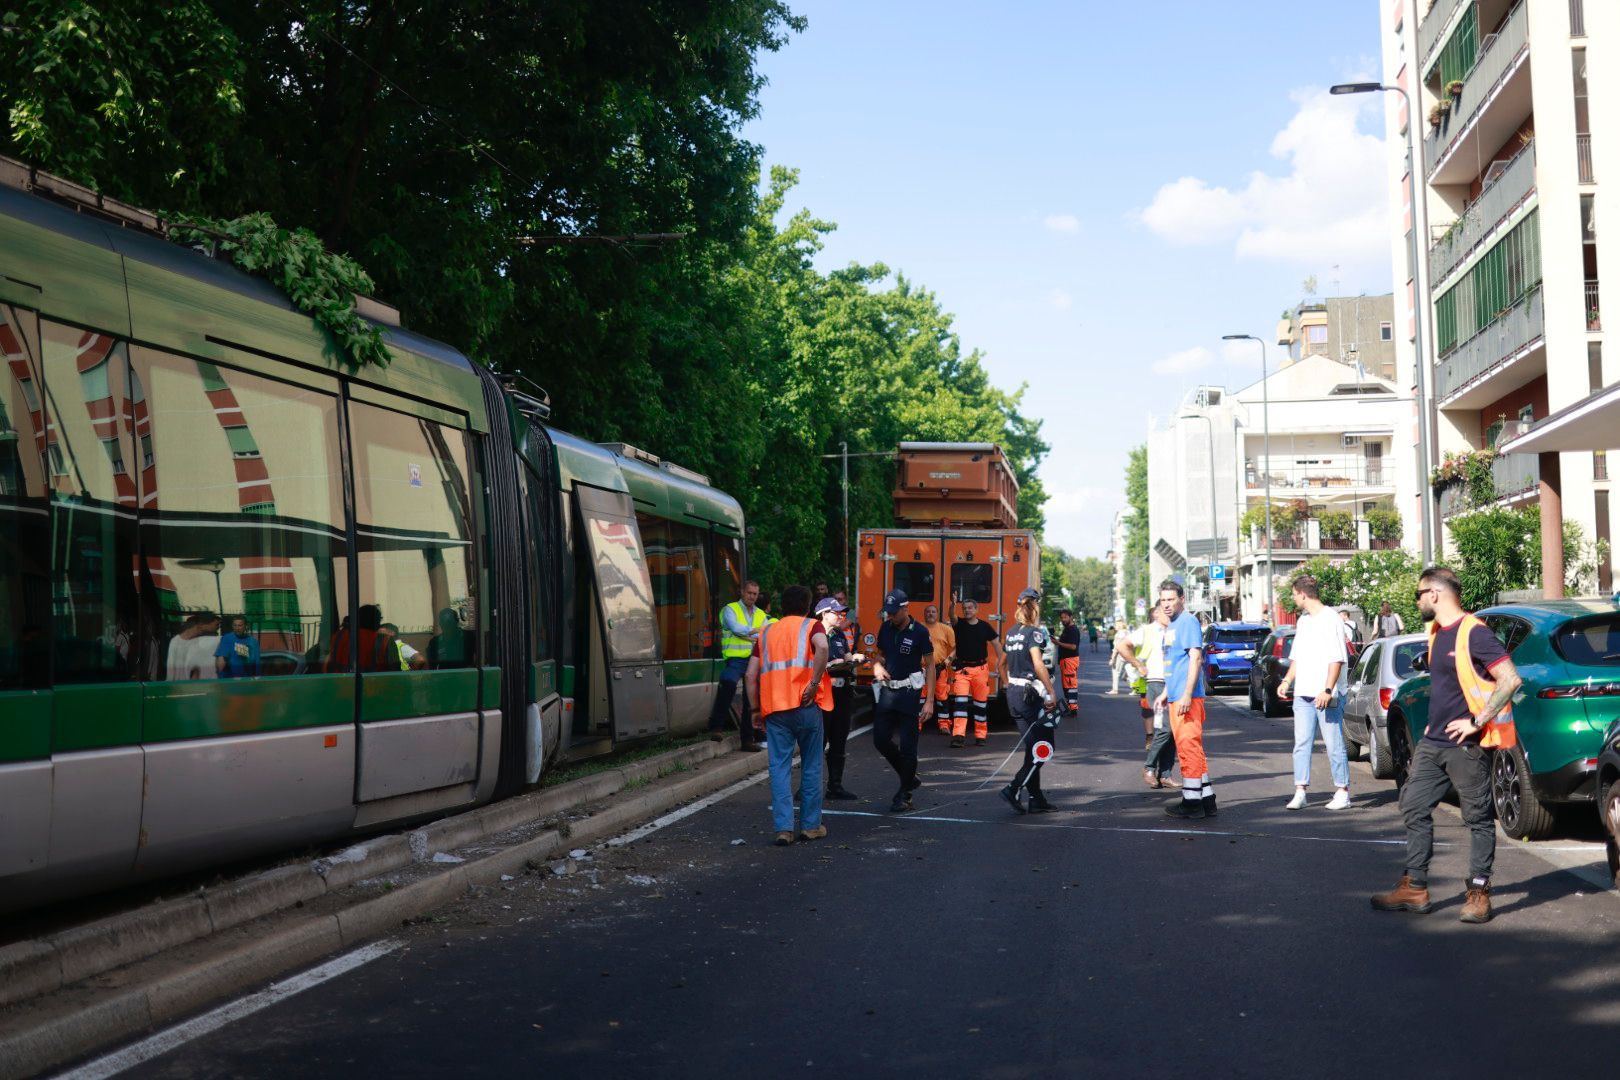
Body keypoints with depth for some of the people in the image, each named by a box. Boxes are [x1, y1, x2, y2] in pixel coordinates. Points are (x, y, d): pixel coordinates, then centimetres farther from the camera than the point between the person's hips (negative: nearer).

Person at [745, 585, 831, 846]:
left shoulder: (767, 632, 19)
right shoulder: (812, 626, 8)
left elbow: (751, 675, 11)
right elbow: (821, 647, -17)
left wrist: (756, 709, 16)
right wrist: (814, 683, -12)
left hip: (774, 707, 3)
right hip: (805, 705, -2)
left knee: (780, 767, 3)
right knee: (811, 766, 10)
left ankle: (783, 828, -4)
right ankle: (810, 825, 14)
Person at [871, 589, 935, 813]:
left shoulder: (919, 632, -11)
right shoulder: (885, 629, 5)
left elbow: (930, 666, -8)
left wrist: (929, 700, -13)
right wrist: (878, 667, -7)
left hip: (910, 692, -6)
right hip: (888, 689, 6)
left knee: (908, 745, -2)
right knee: (880, 739, 4)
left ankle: (904, 795, 8)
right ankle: (909, 778, 23)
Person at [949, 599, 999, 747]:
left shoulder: (985, 626, 2)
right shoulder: (959, 624, 1)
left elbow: (995, 644, 5)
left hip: (981, 668, 1)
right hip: (962, 668, -1)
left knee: (981, 702, 7)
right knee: (960, 700, -13)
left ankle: (981, 735, 18)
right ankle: (958, 735, -17)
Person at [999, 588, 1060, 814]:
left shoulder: (1012, 633, 12)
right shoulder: (1034, 632, -11)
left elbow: (1002, 664, 22)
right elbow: (1038, 664, -23)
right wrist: (1052, 692, -23)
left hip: (1013, 692, 8)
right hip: (1031, 693, -8)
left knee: (1032, 749, 13)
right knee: (1045, 748, -2)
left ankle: (1036, 799, 13)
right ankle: (1014, 789, -13)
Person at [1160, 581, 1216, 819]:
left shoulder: (1188, 622, -10)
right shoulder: (1171, 626, 19)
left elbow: (1195, 658, -18)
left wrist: (1187, 694, -23)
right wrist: (1165, 693, 25)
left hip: (1187, 698, -10)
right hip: (1176, 697, 10)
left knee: (1188, 747, -7)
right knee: (1189, 747, 13)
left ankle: (1192, 802, -3)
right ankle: (1206, 799, 18)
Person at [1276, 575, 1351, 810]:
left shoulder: (1331, 620, -9)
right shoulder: (1303, 621, 16)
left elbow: (1337, 659, -14)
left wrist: (1328, 690, -21)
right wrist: (1287, 681, 13)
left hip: (1327, 696, -7)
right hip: (1303, 694, 7)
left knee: (1334, 744, -2)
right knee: (1301, 743, 4)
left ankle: (1343, 792, 5)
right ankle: (1300, 792, 6)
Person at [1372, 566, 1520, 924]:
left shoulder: (1473, 633, -14)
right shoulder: (1436, 633, 13)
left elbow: (1511, 680, -20)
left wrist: (1477, 721, -20)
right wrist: (1435, 726, 15)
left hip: (1467, 746, -9)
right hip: (1433, 742, 9)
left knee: (1478, 817, 2)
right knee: (1415, 808, 8)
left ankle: (1479, 892, 10)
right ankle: (1415, 888, 15)